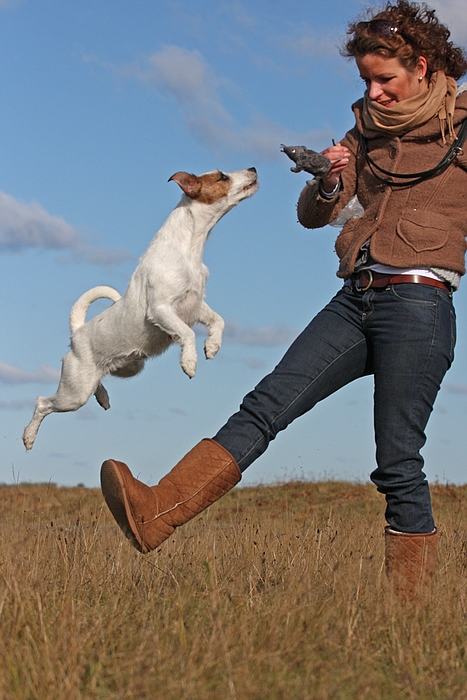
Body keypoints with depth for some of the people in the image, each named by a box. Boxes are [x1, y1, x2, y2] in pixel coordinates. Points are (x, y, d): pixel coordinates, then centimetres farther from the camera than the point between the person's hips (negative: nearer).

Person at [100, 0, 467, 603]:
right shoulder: (370, 129, 17)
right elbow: (313, 214, 14)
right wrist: (329, 180, -6)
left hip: (417, 307, -5)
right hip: (355, 301, 5)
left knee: (397, 463, -7)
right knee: (265, 405, -9)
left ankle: (410, 608, 0)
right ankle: (154, 514, -20)